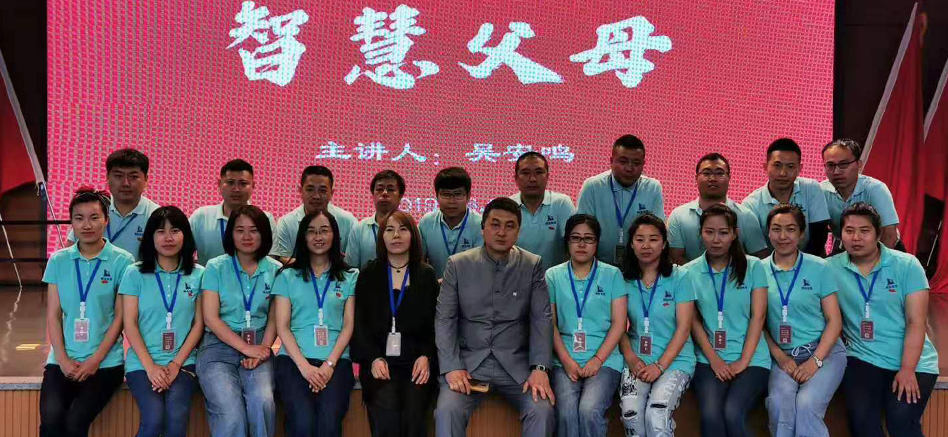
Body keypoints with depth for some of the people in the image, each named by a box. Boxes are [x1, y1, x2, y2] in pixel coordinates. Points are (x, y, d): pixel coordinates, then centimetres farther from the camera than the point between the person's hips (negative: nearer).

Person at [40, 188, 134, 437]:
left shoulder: (122, 262, -2)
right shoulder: (58, 261, 7)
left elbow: (121, 317, -3)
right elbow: (53, 315, 6)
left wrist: (96, 360, -11)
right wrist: (63, 359, -6)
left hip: (105, 362, -2)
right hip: (62, 361, 2)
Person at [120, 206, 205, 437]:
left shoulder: (198, 274, 6)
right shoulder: (135, 274, 4)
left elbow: (198, 324, 5)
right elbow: (130, 325, 0)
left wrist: (176, 364, -6)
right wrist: (150, 366, -10)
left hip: (182, 362, 1)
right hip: (142, 362, -1)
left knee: (177, 417, -26)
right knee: (154, 418, -25)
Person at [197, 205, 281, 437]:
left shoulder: (275, 270, 7)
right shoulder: (215, 268, 2)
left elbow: (274, 319, 6)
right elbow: (210, 318, -4)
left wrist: (263, 349, -12)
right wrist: (246, 348, -11)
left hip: (258, 348, 1)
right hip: (219, 347, -1)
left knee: (263, 404, -29)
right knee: (232, 414, -25)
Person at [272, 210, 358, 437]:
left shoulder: (350, 277, 13)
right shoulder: (287, 276, 13)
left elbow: (348, 326, 7)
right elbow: (282, 327, 5)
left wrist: (329, 364, -8)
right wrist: (304, 366, -9)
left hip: (336, 360, 0)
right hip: (293, 359, 0)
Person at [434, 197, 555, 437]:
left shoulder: (533, 266, 4)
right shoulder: (457, 265, 3)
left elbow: (542, 318, 0)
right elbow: (444, 319, 1)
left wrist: (540, 368, -13)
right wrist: (451, 368, -11)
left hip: (516, 364, 1)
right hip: (469, 362, 0)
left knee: (543, 411, -24)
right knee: (447, 411, -26)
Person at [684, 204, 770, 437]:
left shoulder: (753, 267, 5)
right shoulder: (690, 272, 6)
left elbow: (757, 317, 0)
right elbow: (694, 321, 4)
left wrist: (743, 361, -9)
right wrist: (714, 360, -9)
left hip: (751, 359, -1)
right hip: (709, 360, 1)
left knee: (732, 413, -26)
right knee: (710, 414, -26)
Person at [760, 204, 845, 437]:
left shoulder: (819, 268, 1)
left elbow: (834, 320, 0)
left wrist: (815, 361, -11)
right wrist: (779, 356, -7)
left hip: (824, 351, -1)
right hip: (783, 356, 1)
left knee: (806, 405, -28)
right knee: (778, 403, -29)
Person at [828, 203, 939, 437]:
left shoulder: (907, 265, -5)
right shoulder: (831, 269, -1)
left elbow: (916, 322, -8)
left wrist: (907, 369, -15)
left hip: (913, 362, -1)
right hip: (863, 359, 1)